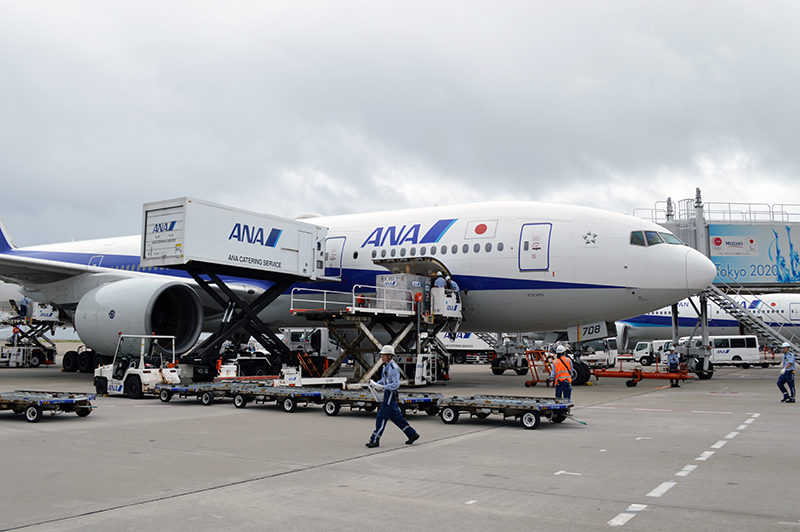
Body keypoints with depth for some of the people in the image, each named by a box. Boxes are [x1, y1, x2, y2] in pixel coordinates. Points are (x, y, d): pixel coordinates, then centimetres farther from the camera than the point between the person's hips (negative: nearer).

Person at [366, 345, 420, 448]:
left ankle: (375, 440, -2)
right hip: (387, 393, 10)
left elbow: (396, 384, -20)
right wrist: (375, 383, 3)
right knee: (396, 417, 13)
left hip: (391, 394, -10)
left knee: (382, 417, -7)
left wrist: (384, 387, -29)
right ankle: (412, 434, 20)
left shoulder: (393, 368, -16)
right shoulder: (386, 366, 14)